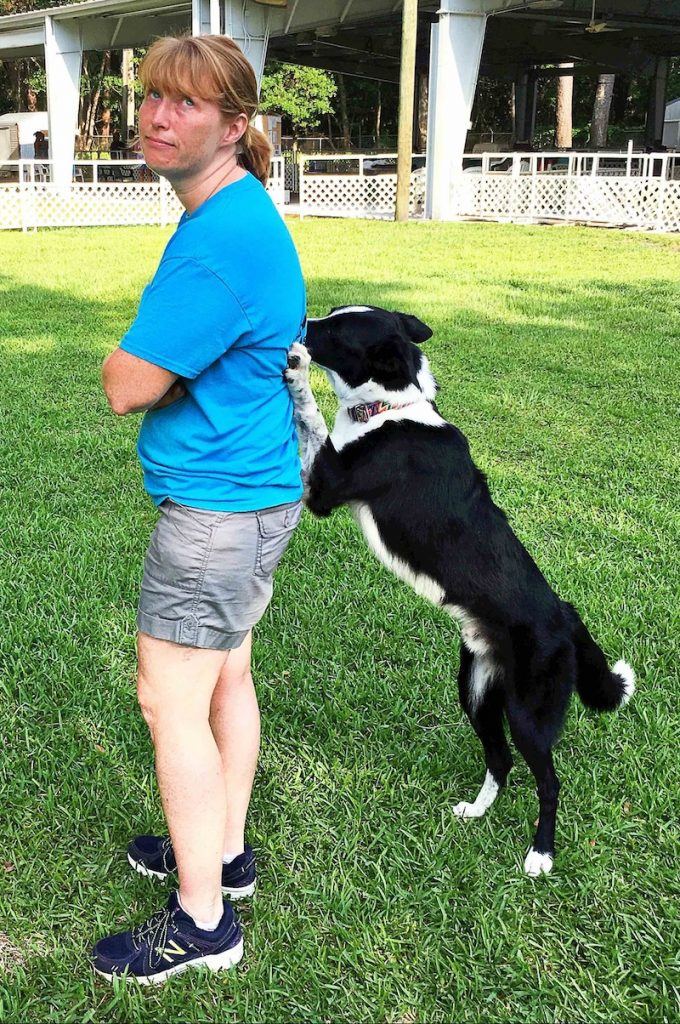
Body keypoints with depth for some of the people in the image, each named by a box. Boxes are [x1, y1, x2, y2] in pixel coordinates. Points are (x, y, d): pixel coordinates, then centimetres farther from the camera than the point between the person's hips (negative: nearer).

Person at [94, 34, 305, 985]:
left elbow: (126, 386, -22)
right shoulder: (246, 213, 11)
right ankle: (224, 849, 37)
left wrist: (135, 366, -1)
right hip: (255, 485, 10)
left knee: (171, 701, -1)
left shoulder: (219, 239, -23)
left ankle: (202, 921, 13)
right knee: (226, 676, 19)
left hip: (217, 503, -10)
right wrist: (164, 370, -1)